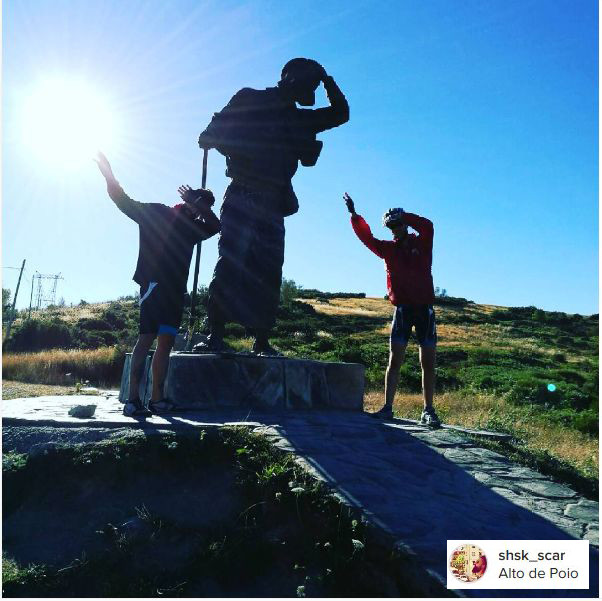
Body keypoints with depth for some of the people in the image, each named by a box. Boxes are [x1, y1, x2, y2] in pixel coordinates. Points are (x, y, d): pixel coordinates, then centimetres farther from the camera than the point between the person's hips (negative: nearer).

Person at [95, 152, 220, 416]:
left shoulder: (193, 228, 25)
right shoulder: (156, 213, 8)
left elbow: (216, 225, 13)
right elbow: (124, 202, 2)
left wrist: (199, 205, 8)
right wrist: (109, 175, -11)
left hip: (175, 290, 7)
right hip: (154, 283, -7)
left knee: (166, 340, 1)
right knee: (147, 336, -16)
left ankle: (157, 398, 0)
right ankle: (132, 399, -20)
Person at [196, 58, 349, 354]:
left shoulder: (298, 119, 23)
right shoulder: (250, 99, 9)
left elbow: (341, 113, 28)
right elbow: (215, 133, 3)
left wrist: (327, 79, 20)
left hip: (273, 205, 5)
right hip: (241, 198, -5)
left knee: (268, 274, -2)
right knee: (231, 263, -16)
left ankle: (262, 341, 0)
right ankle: (215, 335, -15)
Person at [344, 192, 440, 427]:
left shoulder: (422, 244, 3)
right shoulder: (388, 248, 8)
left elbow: (427, 226, -16)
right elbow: (366, 237, -1)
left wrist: (401, 215, -19)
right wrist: (354, 215, -11)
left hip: (424, 308, -1)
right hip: (402, 309, 1)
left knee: (428, 362, 1)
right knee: (395, 360, -2)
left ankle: (428, 411, 8)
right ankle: (387, 407, 3)